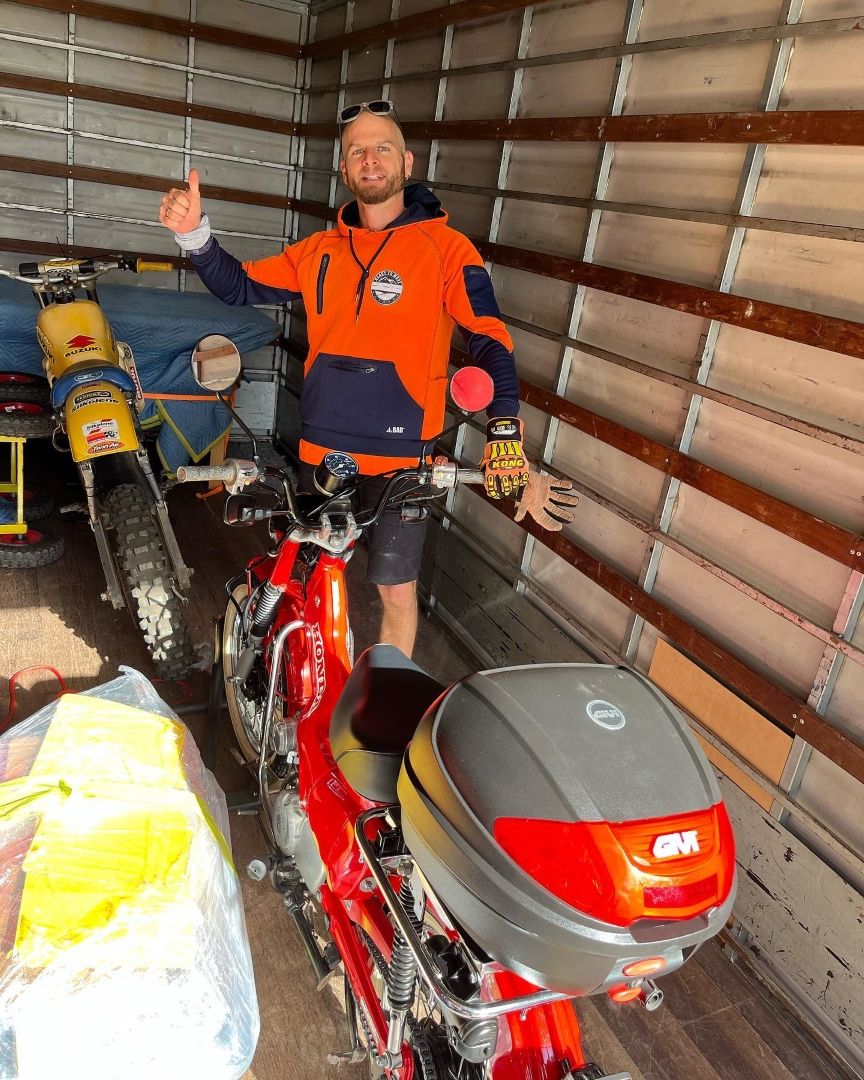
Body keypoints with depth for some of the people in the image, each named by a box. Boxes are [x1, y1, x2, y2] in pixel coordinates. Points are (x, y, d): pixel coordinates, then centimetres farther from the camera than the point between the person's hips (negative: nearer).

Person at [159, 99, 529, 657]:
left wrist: (504, 428, -24)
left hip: (401, 456, -4)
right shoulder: (321, 250, 8)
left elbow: (489, 340, -10)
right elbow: (241, 287, 11)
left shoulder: (447, 248, -5)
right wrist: (194, 233, -7)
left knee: (397, 591, 6)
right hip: (321, 450, 5)